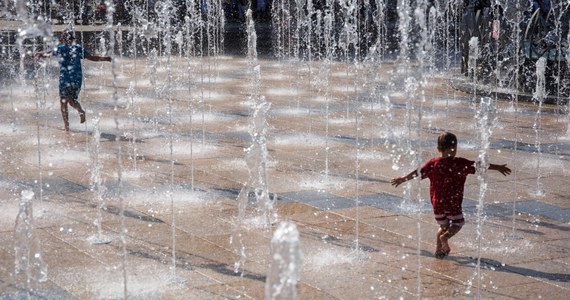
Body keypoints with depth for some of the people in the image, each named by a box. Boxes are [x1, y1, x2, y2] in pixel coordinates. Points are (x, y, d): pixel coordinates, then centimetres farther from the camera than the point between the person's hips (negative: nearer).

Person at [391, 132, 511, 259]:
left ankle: (438, 248, 9)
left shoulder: (433, 163, -1)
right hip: (453, 202, -3)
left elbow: (417, 173, 5)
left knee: (444, 226, 21)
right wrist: (498, 167, 2)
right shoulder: (461, 163, -8)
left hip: (436, 202, 4)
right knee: (458, 223, 14)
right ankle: (445, 237, -12)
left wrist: (402, 179, 18)